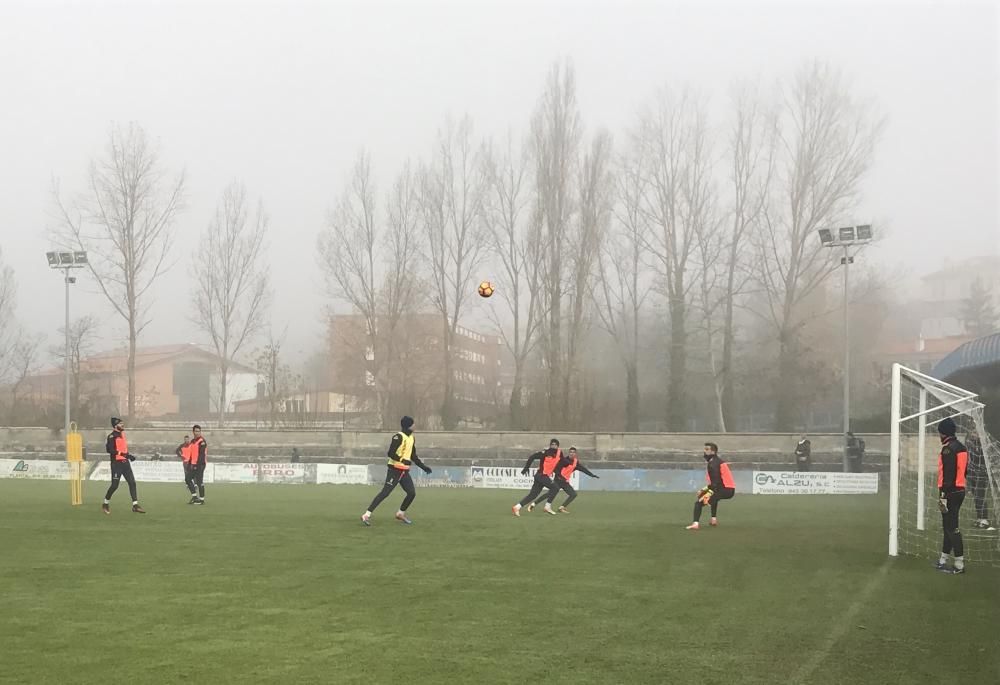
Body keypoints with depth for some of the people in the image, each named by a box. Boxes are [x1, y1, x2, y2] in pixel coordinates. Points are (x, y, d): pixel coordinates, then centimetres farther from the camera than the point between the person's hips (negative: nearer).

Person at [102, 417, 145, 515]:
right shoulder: (112, 436, -12)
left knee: (132, 483, 1)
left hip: (125, 462, 8)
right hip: (116, 463, -8)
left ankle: (135, 505, 2)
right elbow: (110, 450, -22)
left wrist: (129, 455, 10)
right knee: (114, 485, -3)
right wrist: (123, 454, -27)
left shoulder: (122, 434, 15)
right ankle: (106, 504, 16)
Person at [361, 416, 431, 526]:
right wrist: (403, 460, -23)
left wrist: (424, 466, 19)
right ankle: (367, 515, -11)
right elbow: (390, 453, -21)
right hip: (395, 470, -8)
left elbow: (413, 456, 21)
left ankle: (401, 513, 24)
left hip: (404, 471, 8)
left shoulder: (411, 438, 12)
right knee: (385, 493, -12)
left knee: (412, 493, 4)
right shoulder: (398, 437, -15)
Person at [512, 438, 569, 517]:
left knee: (533, 494, 3)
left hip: (546, 477, 7)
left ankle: (517, 507, 3)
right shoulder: (546, 453, -12)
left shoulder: (559, 454, 6)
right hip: (540, 475, -7)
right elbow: (532, 457, -13)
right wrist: (526, 468, -15)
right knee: (554, 488, -17)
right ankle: (548, 506, -8)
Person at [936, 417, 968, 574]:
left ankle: (959, 564, -9)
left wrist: (943, 496, -19)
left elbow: (947, 474, -20)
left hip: (950, 492, -10)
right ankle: (943, 561, 22)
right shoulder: (962, 448, 14)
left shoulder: (948, 449, -15)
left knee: (951, 527, -7)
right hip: (960, 491, 10)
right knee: (949, 526, 16)